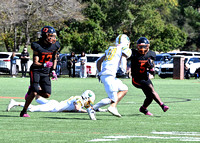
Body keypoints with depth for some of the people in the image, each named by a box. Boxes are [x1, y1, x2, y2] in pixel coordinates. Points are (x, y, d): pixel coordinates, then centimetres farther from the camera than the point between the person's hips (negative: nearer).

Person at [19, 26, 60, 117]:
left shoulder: (54, 46, -2)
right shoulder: (38, 46, -17)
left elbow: (54, 59, 16)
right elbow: (35, 63, -16)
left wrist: (53, 70, 8)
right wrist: (44, 64, -34)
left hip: (45, 72, 5)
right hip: (36, 71, -5)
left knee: (47, 95, -3)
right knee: (34, 93, -17)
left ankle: (32, 91, 26)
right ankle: (24, 112, -3)